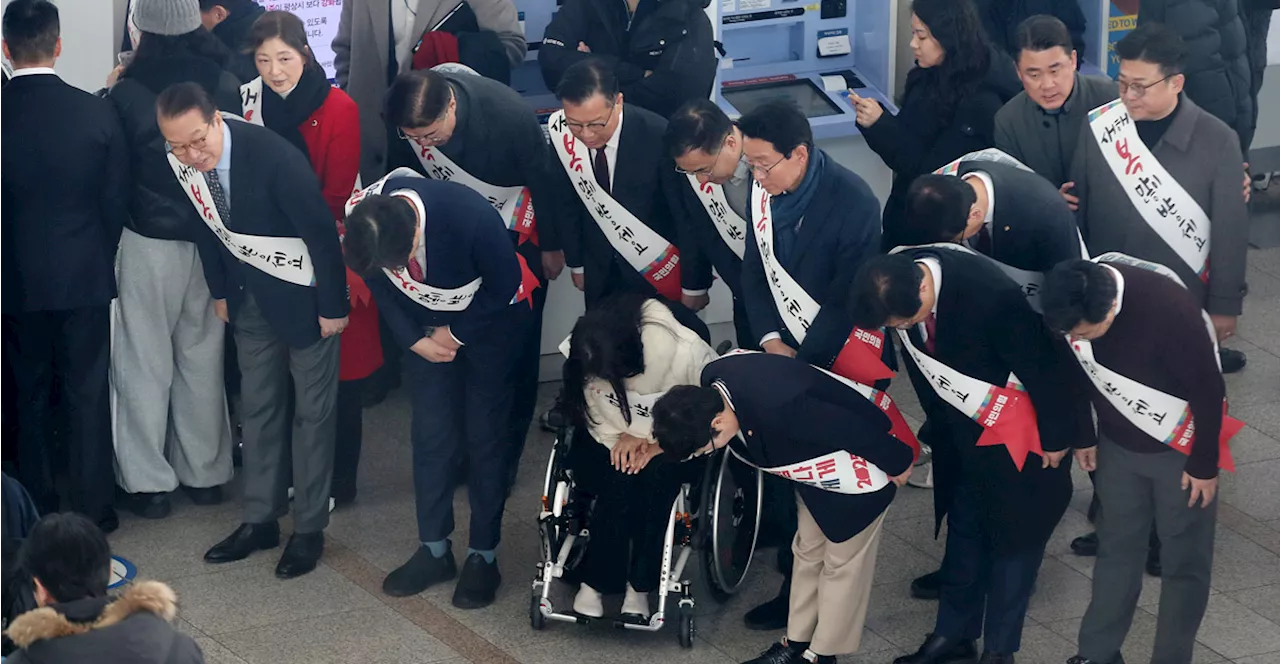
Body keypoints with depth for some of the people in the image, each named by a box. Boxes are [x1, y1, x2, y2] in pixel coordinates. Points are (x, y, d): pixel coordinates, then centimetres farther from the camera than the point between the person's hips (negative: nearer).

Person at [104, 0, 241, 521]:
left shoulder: (127, 93, -16)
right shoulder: (226, 85, -7)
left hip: (150, 242, -3)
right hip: (213, 240, 3)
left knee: (146, 362, 8)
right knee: (203, 359, 17)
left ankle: (148, 481, 12)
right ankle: (205, 472, 25)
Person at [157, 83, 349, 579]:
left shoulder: (273, 156, -32)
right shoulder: (180, 163, -14)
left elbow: (320, 230, -23)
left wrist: (332, 307, -17)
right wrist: (220, 292, 10)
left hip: (303, 291, -6)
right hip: (250, 293, 6)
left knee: (312, 410, 5)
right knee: (258, 407, 14)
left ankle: (309, 528, 14)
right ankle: (260, 520, 24)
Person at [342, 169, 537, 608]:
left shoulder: (471, 216, -39)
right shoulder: (362, 217, -26)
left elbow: (504, 285, -21)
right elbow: (379, 284, -5)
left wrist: (457, 335, -12)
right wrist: (413, 339, -10)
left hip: (493, 317, -4)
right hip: (429, 324, 4)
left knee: (484, 435, -2)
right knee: (430, 433, 4)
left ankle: (483, 556, 8)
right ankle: (434, 550, 15)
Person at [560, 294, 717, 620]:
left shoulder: (687, 352, -29)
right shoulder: (579, 356, -23)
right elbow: (589, 413, -14)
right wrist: (622, 438, -28)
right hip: (612, 439, 1)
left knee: (656, 475, -33)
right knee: (620, 481, -31)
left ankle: (639, 587, -21)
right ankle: (595, 580, -15)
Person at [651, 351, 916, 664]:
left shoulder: (781, 409, -45)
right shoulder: (712, 383, -22)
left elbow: (857, 431, -31)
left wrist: (897, 465, -16)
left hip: (857, 470, -8)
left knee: (842, 562, 9)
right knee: (808, 552, 21)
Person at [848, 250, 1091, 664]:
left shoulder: (990, 296, -38)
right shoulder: (895, 282, -18)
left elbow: (1043, 367, -24)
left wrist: (1057, 437, -12)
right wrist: (938, 422, 14)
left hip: (1020, 435, -6)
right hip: (962, 430, 6)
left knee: (1013, 536, 7)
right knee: (963, 531, 16)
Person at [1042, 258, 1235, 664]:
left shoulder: (1170, 310, -36)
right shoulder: (1075, 303, -20)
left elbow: (1207, 390, -23)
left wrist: (1204, 465, -14)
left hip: (1180, 449, -4)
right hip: (1118, 444, 5)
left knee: (1184, 561, 6)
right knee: (1116, 549, 15)